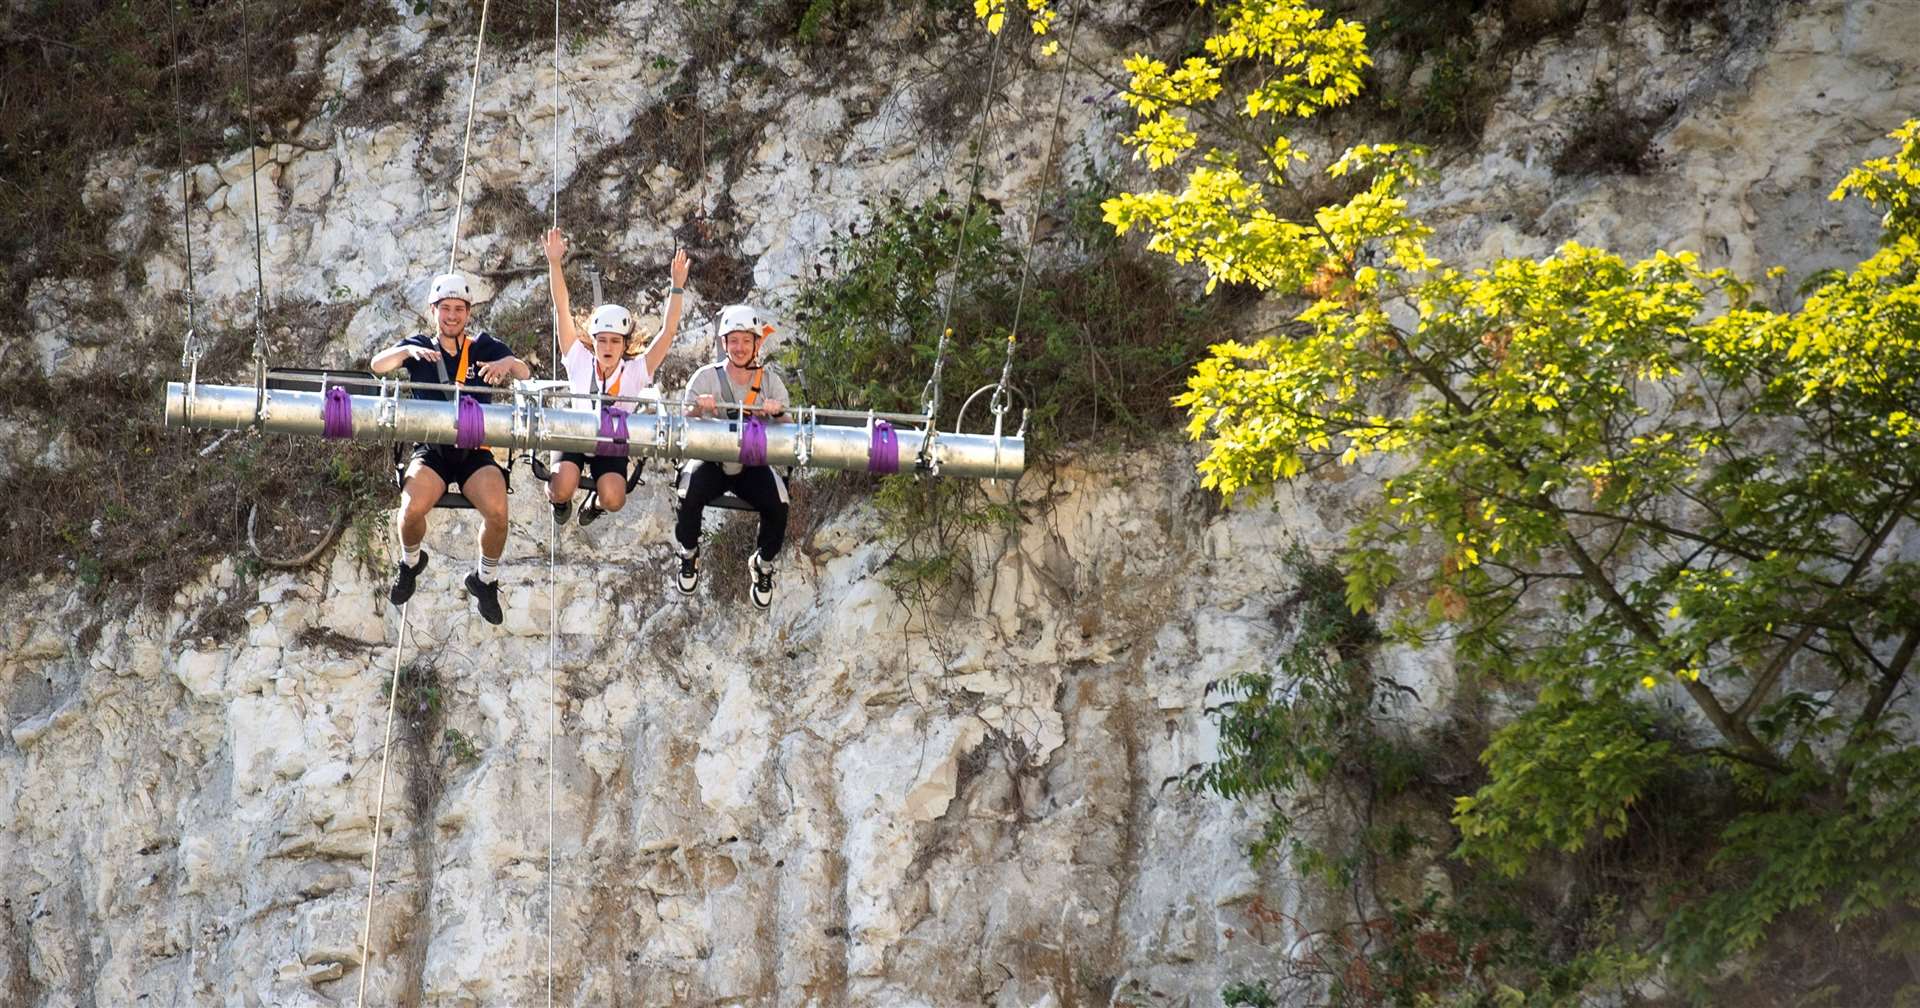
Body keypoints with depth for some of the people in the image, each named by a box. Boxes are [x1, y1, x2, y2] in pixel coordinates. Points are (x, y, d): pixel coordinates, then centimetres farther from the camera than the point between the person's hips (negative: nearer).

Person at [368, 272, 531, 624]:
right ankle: (410, 562, 7)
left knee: (497, 511, -28)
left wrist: (509, 363, -27)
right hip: (431, 450, 0)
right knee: (412, 509, -29)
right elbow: (377, 365, -7)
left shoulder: (484, 347, 9)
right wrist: (408, 351, -27)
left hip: (475, 452, 0)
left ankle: (486, 579, 1)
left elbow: (525, 374, -3)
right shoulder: (421, 346, 8)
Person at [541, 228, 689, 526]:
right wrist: (554, 263, -21)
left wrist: (677, 286, -26)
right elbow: (562, 311, -12)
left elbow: (668, 332, -15)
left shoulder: (635, 371, -8)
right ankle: (559, 501, 12)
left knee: (613, 500, -26)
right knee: (563, 489, -29)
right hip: (576, 437, 0)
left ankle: (597, 506, 15)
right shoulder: (580, 362, -8)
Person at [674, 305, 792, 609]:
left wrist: (777, 413, -23)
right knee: (690, 496, -32)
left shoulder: (770, 381, 2)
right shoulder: (706, 377, -3)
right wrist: (699, 407, -26)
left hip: (753, 465, 1)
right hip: (711, 461, -1)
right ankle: (688, 553, 2)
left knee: (778, 505, -27)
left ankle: (763, 563, 3)